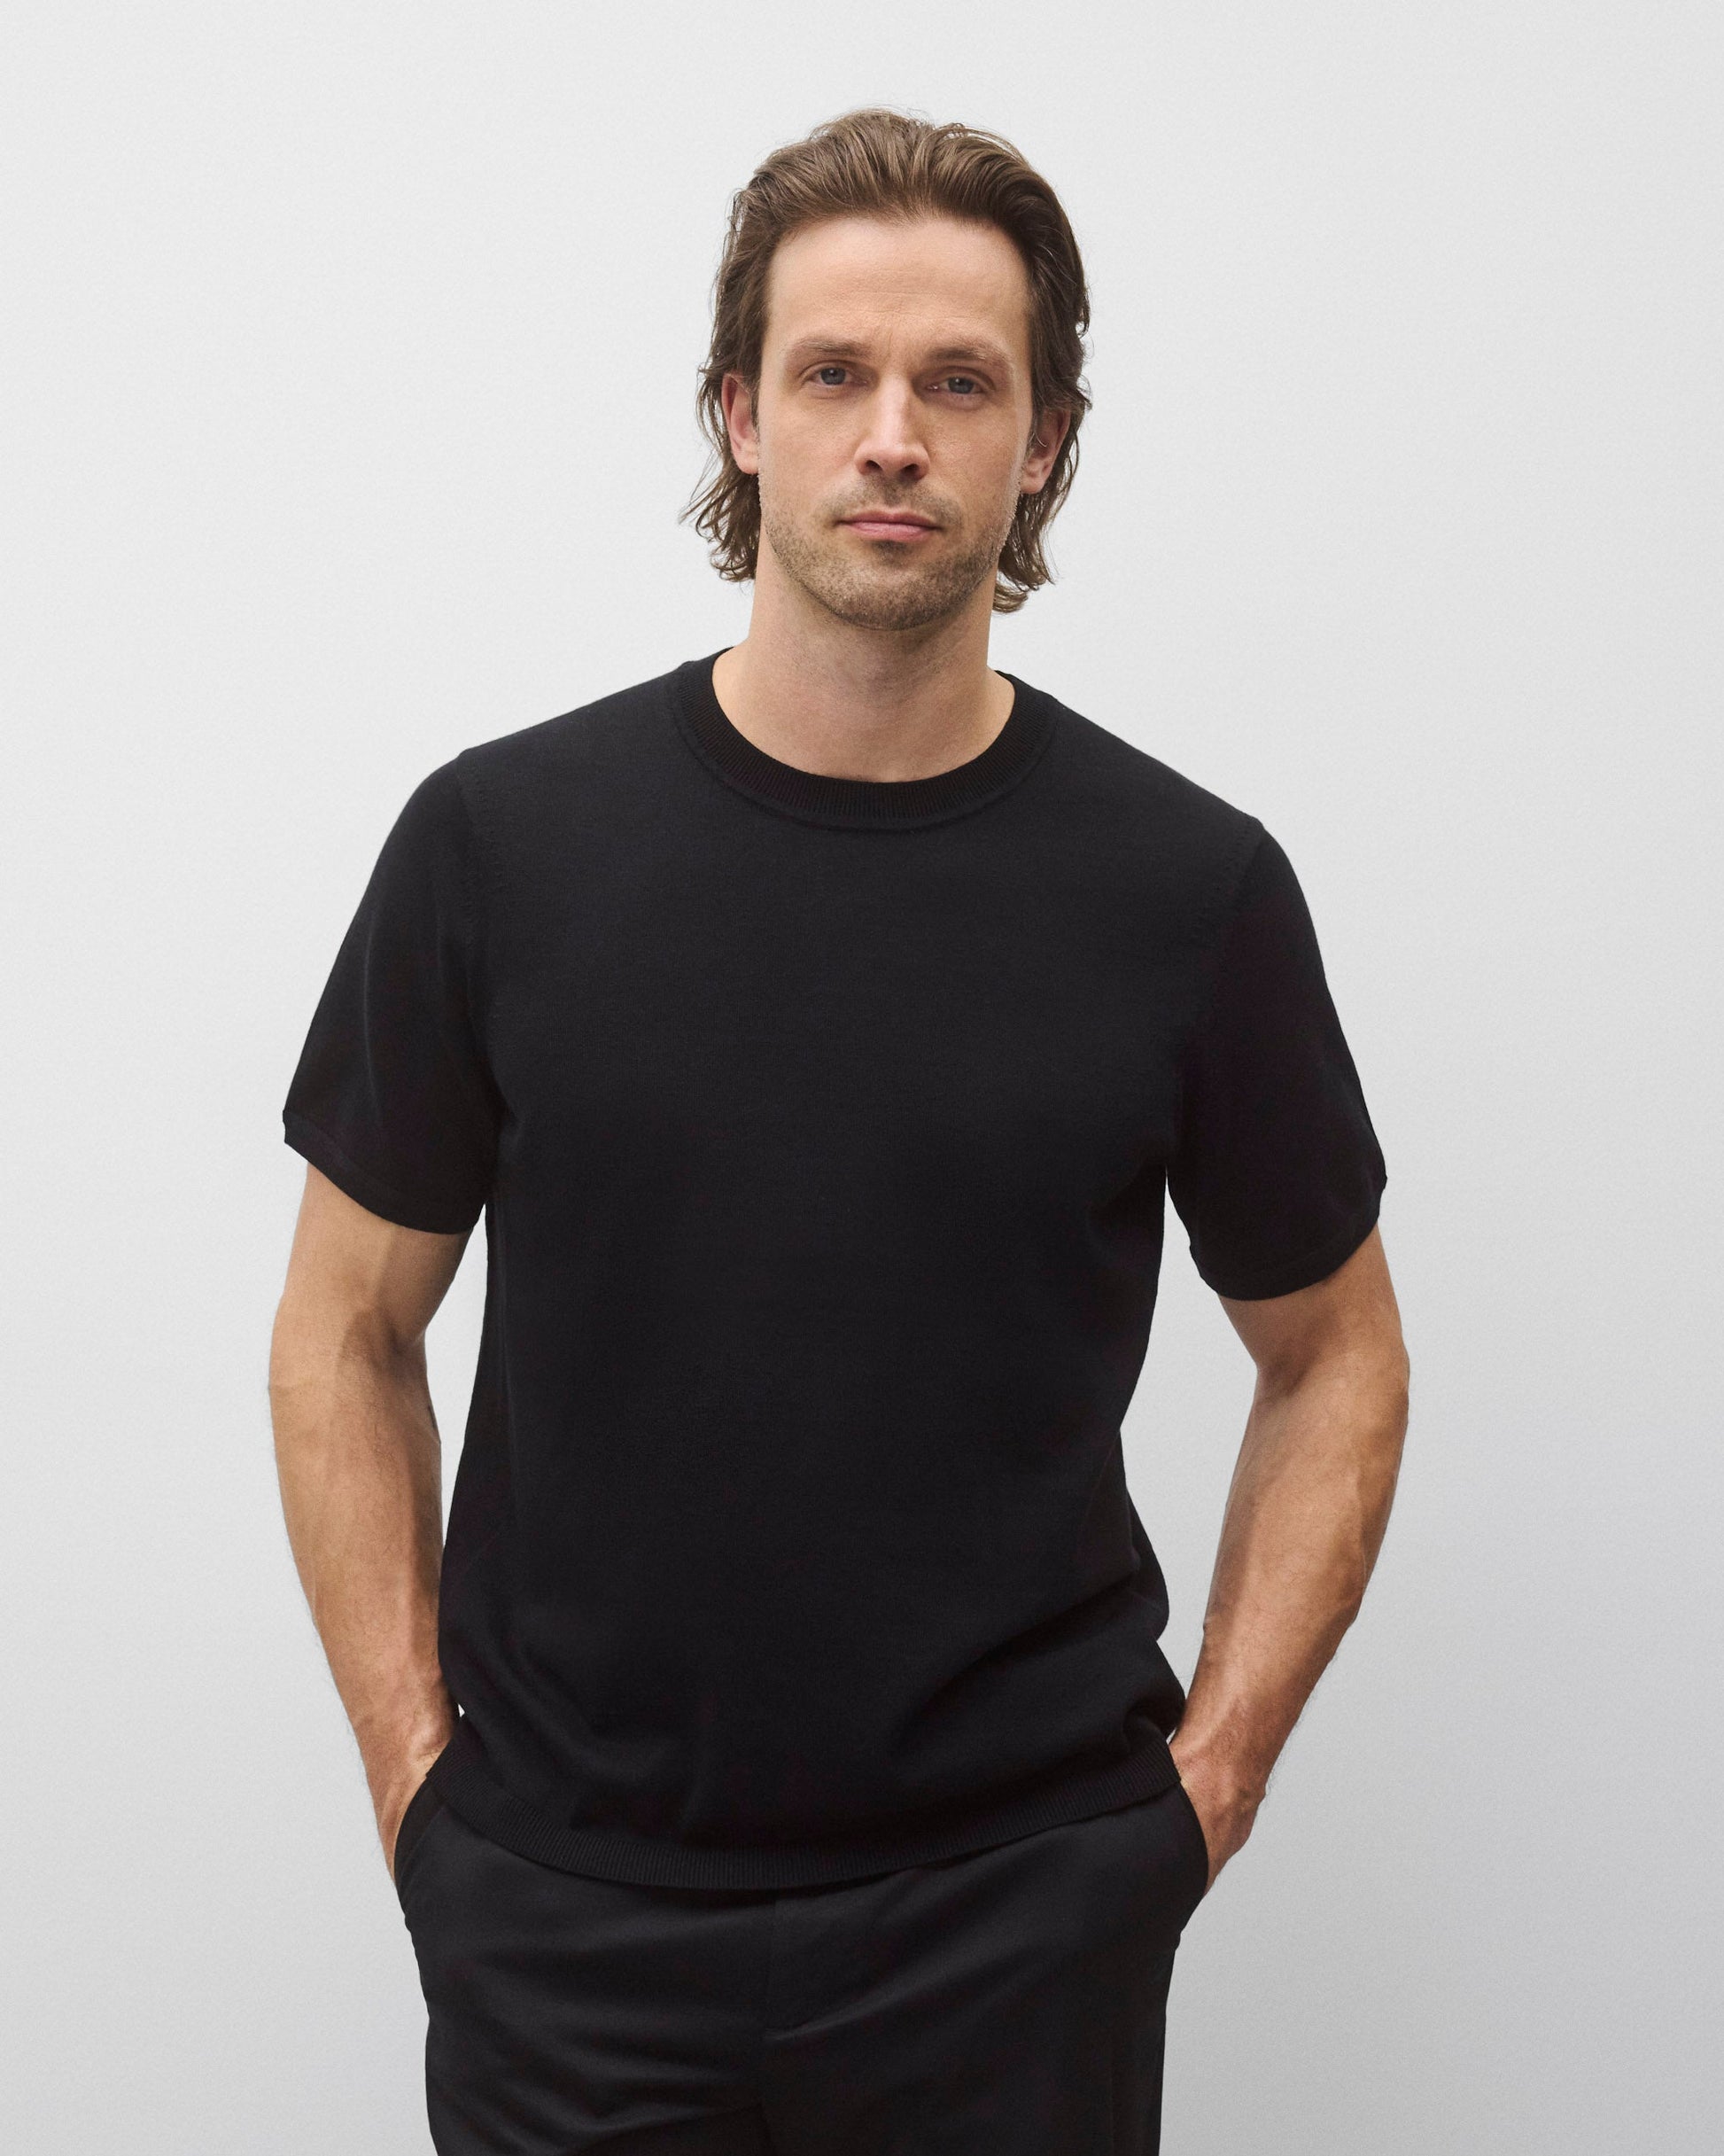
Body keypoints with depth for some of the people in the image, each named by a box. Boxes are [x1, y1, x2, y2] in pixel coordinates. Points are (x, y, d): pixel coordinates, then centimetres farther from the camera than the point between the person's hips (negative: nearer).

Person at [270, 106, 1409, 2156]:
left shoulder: (1192, 887, -5)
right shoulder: (504, 841, -4)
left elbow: (1332, 1359, 6)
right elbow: (346, 1334, 4)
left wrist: (1212, 1766, -1)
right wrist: (413, 1765, -1)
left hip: (1019, 1909, 0)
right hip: (567, 1904, 0)